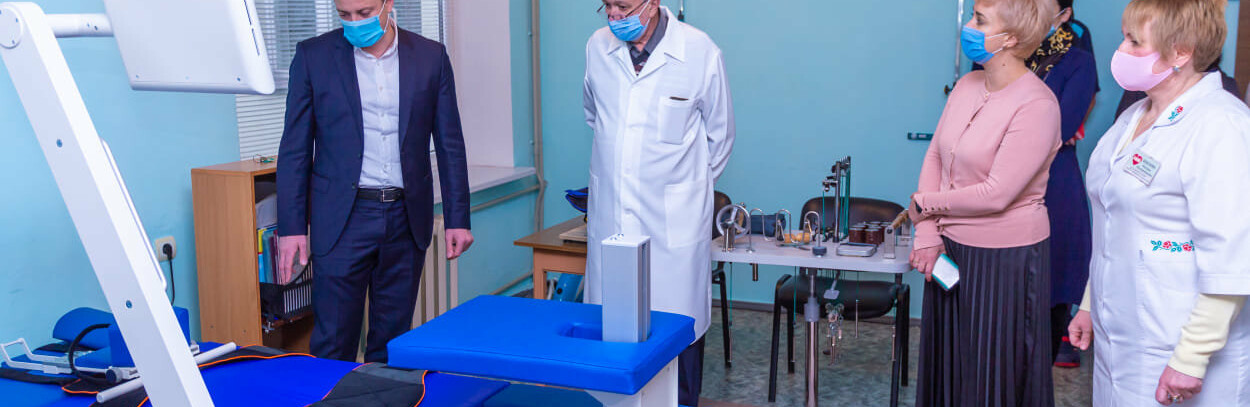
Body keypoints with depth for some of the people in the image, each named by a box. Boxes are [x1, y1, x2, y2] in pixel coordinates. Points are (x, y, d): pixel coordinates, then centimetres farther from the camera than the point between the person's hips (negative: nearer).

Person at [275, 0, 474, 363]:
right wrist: (291, 226, -5)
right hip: (344, 219, -1)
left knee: (393, 342, 10)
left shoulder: (430, 57, 3)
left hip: (406, 219, 2)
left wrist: (457, 219, 2)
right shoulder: (313, 56, 0)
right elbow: (295, 149, 1)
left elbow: (450, 144, 6)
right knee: (333, 343, -1)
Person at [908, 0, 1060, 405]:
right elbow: (934, 156, 4)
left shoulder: (1036, 105, -20)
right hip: (951, 249, 7)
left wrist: (924, 204, -10)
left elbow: (995, 194, -23)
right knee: (947, 362, 19)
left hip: (1005, 259, -7)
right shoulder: (967, 85, 3)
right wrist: (927, 234, -6)